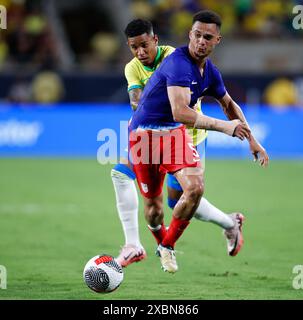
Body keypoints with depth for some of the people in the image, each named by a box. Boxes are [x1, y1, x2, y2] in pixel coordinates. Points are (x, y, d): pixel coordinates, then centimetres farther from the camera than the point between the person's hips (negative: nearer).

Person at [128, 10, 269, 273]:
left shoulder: (210, 71, 1)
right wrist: (224, 126, -37)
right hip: (145, 133, -6)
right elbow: (180, 112, -37)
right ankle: (160, 241, 36)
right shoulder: (178, 63, -25)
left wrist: (251, 139, 15)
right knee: (153, 202, 3)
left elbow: (229, 105, 21)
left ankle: (168, 246, 5)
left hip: (176, 133, 6)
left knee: (195, 188, -16)